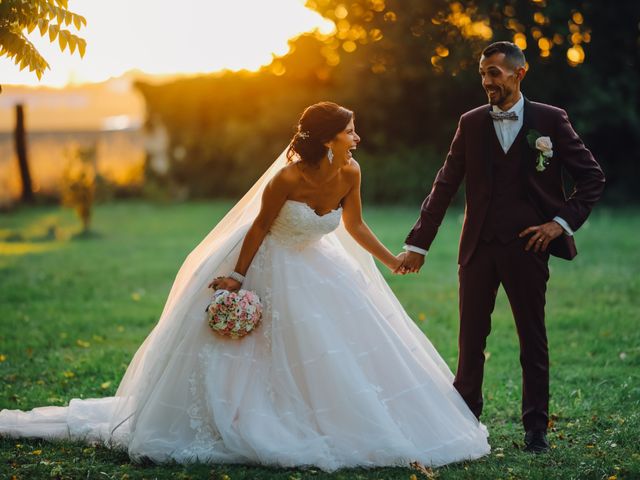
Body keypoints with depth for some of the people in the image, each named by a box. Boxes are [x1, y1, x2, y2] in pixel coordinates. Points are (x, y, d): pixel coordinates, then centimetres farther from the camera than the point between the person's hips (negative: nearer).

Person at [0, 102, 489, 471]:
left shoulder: (350, 174, -12)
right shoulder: (287, 179, -30)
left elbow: (354, 226, 4)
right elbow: (258, 229, -18)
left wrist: (394, 261, 7)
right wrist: (236, 279, -13)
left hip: (315, 269, 6)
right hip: (267, 268, -6)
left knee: (349, 351, 2)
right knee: (240, 353, 0)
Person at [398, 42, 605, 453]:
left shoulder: (550, 120, 0)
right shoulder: (471, 123, 6)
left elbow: (592, 178, 4)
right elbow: (445, 187, 6)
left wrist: (562, 222, -6)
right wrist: (418, 244, 3)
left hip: (527, 245, -2)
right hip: (478, 247, 2)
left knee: (533, 340, 5)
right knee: (471, 338, 6)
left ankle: (536, 429, 14)